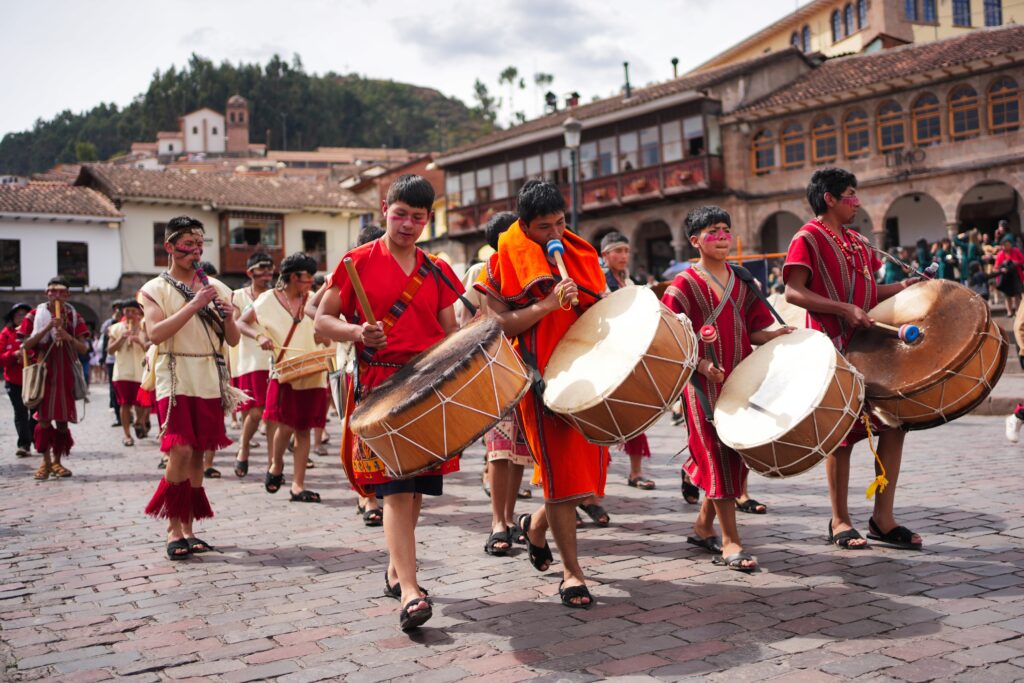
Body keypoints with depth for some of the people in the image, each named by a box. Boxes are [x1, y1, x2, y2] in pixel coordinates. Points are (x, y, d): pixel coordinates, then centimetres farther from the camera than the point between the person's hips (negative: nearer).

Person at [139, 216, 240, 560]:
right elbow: (156, 333, -14)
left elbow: (233, 340, 11)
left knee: (198, 453, 5)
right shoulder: (155, 289, 3)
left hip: (210, 382, 4)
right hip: (175, 380, -3)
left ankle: (188, 528, 13)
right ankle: (173, 529, -1)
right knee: (181, 452, -13)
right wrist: (193, 305, -18)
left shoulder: (216, 287, 13)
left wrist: (227, 315, -9)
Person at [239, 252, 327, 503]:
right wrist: (259, 336, -13)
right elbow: (241, 323, 3)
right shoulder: (269, 299, 1)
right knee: (285, 426, -10)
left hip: (312, 375, 3)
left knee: (303, 430, 2)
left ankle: (298, 486, 7)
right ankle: (275, 467, 20)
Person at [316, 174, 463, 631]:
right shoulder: (359, 262, 1)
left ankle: (395, 570, 31)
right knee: (396, 490, -13)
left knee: (416, 489, 11)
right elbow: (323, 321, 1)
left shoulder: (437, 272, 12)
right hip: (379, 386, -4)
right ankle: (409, 593, -15)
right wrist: (358, 332, -18)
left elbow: (450, 332, 15)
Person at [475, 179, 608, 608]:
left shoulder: (580, 252, 11)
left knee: (588, 466, 10)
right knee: (560, 469, -5)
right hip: (541, 375, -5)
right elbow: (497, 323, -11)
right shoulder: (507, 259, -4)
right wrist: (547, 304, -21)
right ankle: (571, 571, 6)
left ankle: (537, 526, 37)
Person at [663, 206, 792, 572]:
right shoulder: (685, 284, -6)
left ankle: (703, 527, 27)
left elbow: (749, 329, 14)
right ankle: (730, 542, 1)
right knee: (719, 456, -6)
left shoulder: (741, 281, 12)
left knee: (732, 453, 11)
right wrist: (701, 365, -21)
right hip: (705, 382, -6)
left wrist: (772, 335, -5)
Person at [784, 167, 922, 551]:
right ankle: (840, 522, 14)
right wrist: (844, 309, -23)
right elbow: (793, 292, -16)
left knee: (895, 421, 3)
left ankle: (883, 518, 12)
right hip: (834, 350, -7)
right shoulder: (808, 238, -5)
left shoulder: (858, 242, 18)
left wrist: (902, 287, 6)